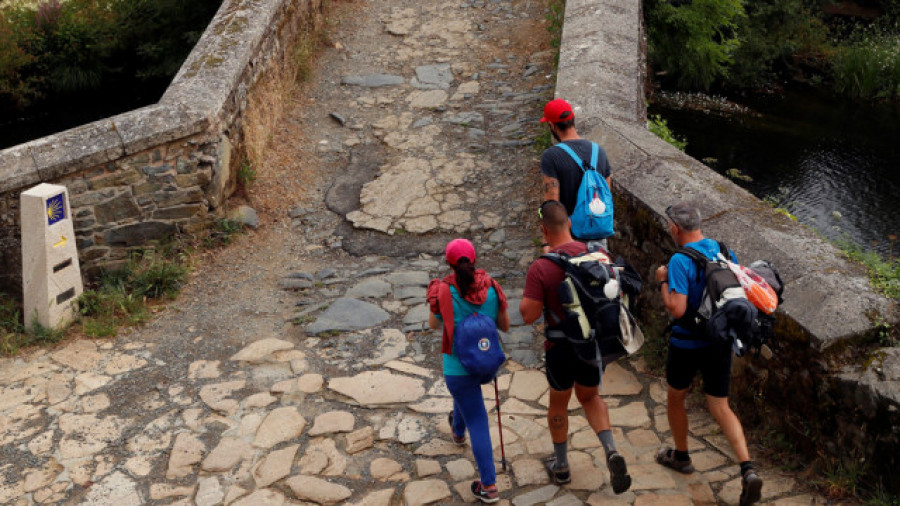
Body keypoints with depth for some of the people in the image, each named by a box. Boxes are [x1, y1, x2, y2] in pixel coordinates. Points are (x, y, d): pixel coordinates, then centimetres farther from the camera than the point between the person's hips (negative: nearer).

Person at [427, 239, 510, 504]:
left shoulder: (443, 292, -18)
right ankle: (458, 430, 64)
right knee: (464, 392, 36)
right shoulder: (492, 288, -11)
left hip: (457, 366, -5)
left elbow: (434, 324, 0)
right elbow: (505, 326, 0)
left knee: (477, 422, 2)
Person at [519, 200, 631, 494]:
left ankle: (561, 465, 36)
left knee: (559, 401, 21)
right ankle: (611, 451, 4)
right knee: (590, 396, 26)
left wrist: (527, 294, -1)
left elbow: (529, 315, -19)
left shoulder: (540, 268, -22)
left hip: (561, 348, -3)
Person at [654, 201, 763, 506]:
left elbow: (677, 309, -27)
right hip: (720, 342, 5)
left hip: (687, 344, -5)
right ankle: (748, 469, -5)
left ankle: (680, 456, 39)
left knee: (675, 398, 21)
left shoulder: (680, 261, -22)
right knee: (720, 408, 11)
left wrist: (663, 282, -13)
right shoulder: (725, 251, -1)